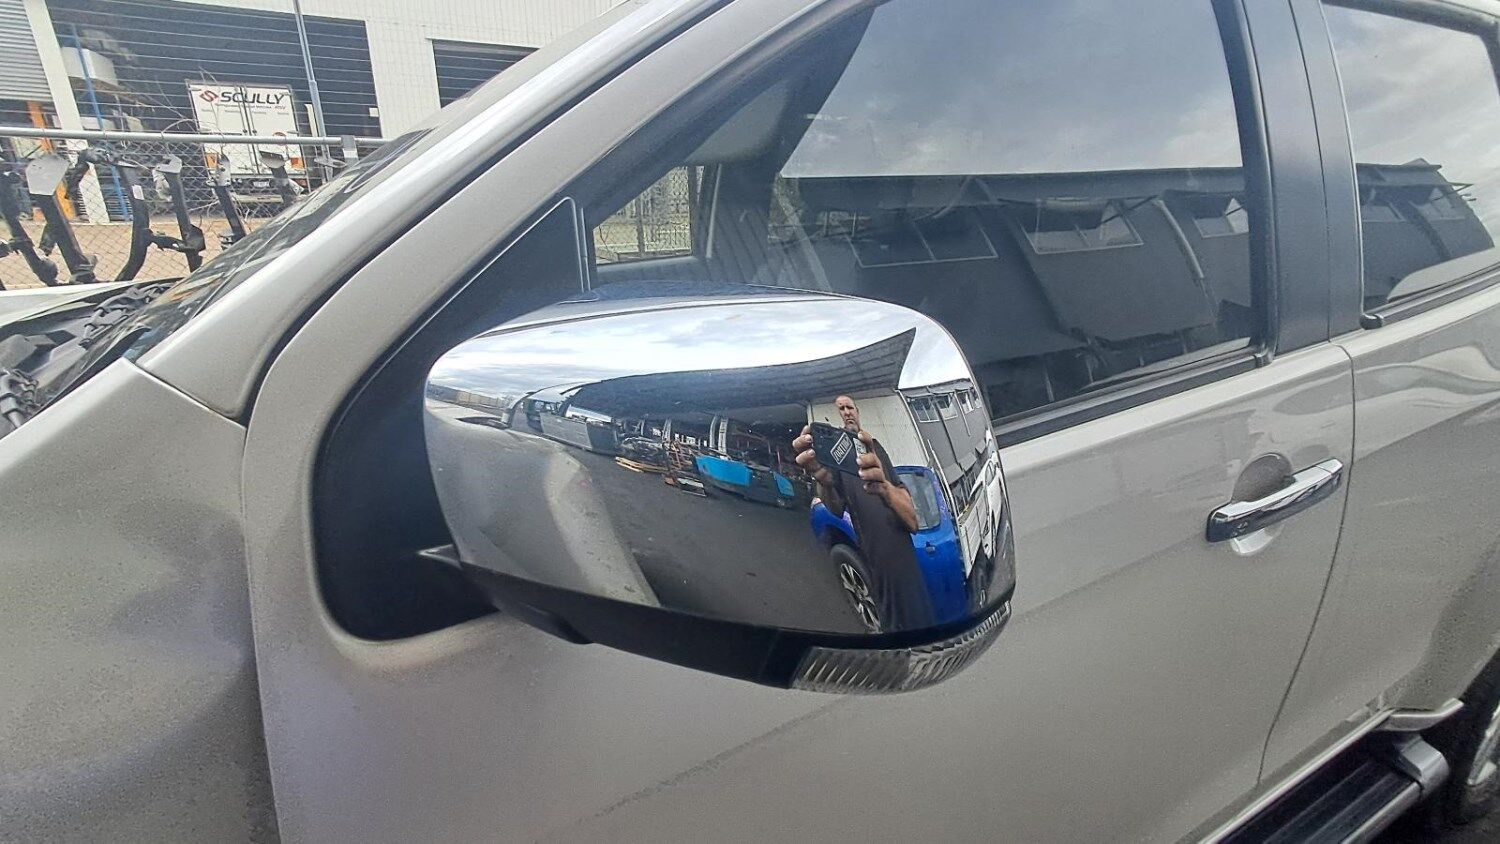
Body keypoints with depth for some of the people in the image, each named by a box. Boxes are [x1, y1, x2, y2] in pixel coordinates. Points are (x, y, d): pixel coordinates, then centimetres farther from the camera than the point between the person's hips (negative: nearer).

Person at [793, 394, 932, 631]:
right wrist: (824, 484, -41)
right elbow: (836, 509, -18)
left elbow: (913, 522, -2)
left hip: (909, 568, 3)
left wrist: (885, 488, -25)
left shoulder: (876, 448, 8)